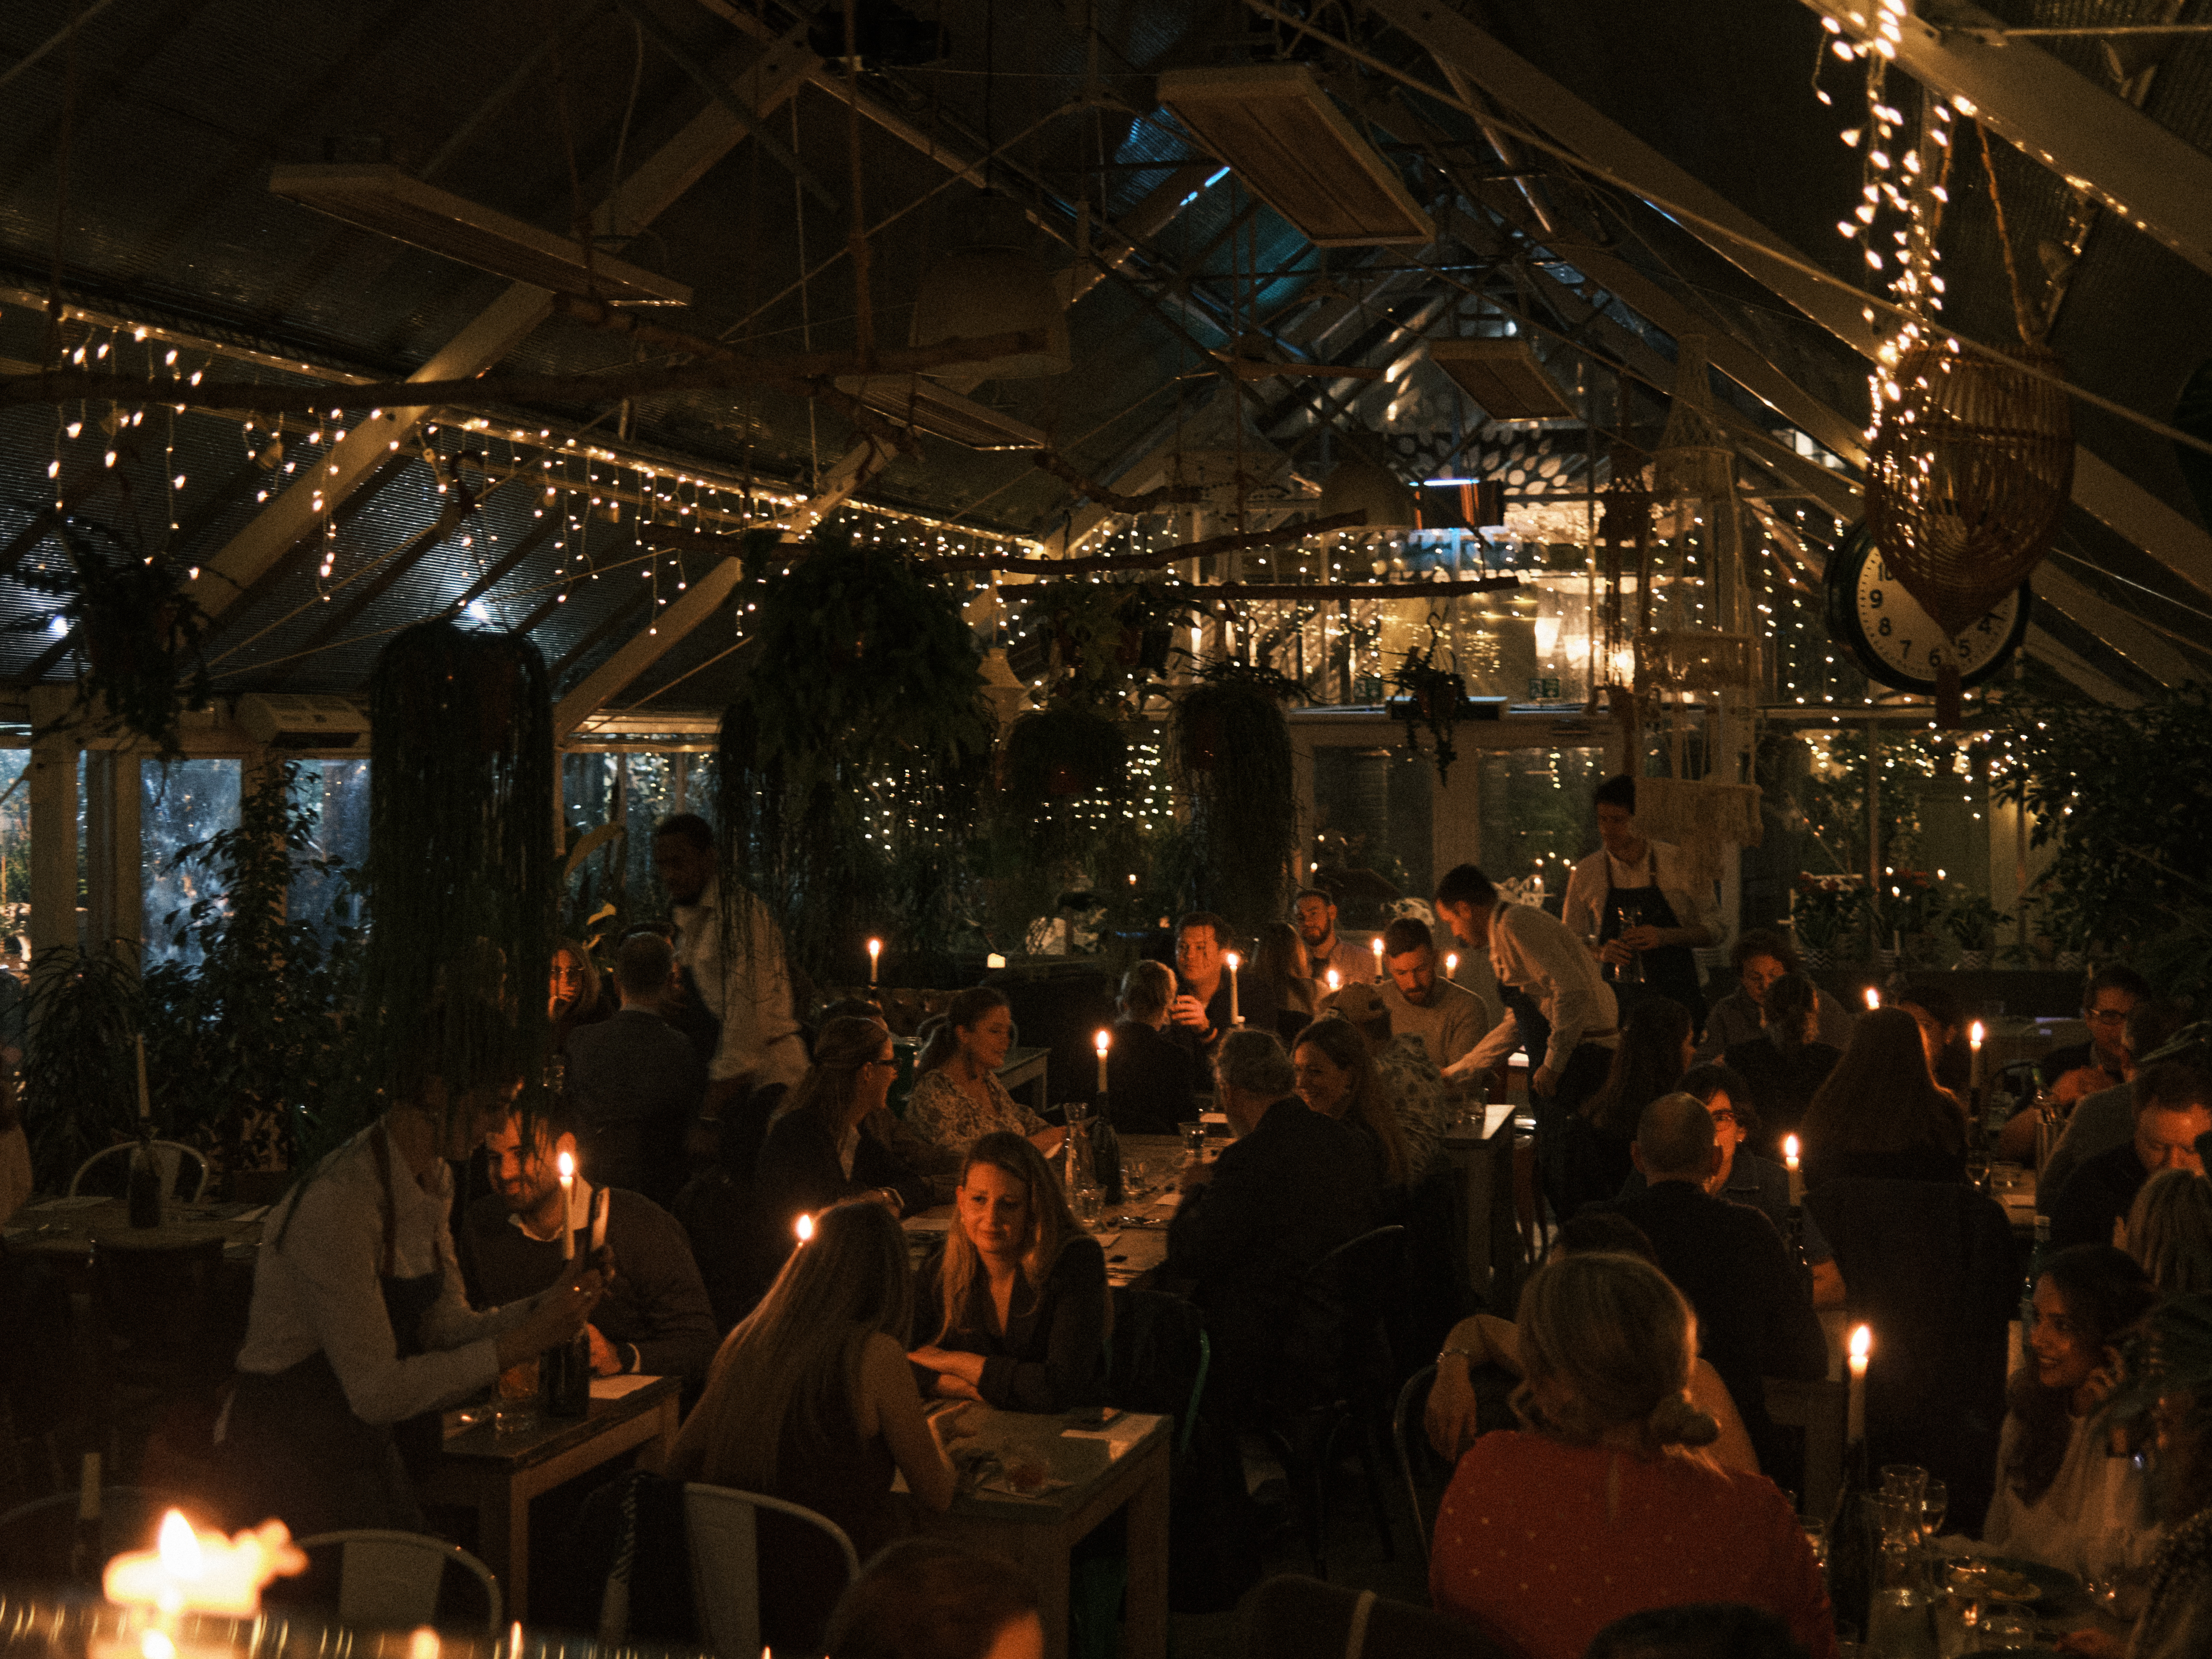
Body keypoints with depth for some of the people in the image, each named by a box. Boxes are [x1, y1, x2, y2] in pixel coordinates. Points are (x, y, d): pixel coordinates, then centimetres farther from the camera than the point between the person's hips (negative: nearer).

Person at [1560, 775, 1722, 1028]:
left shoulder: (1681, 863, -1)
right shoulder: (1585, 874, 4)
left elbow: (1713, 930, 2)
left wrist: (1664, 936, -14)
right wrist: (1601, 952, -8)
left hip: (1678, 998, -1)